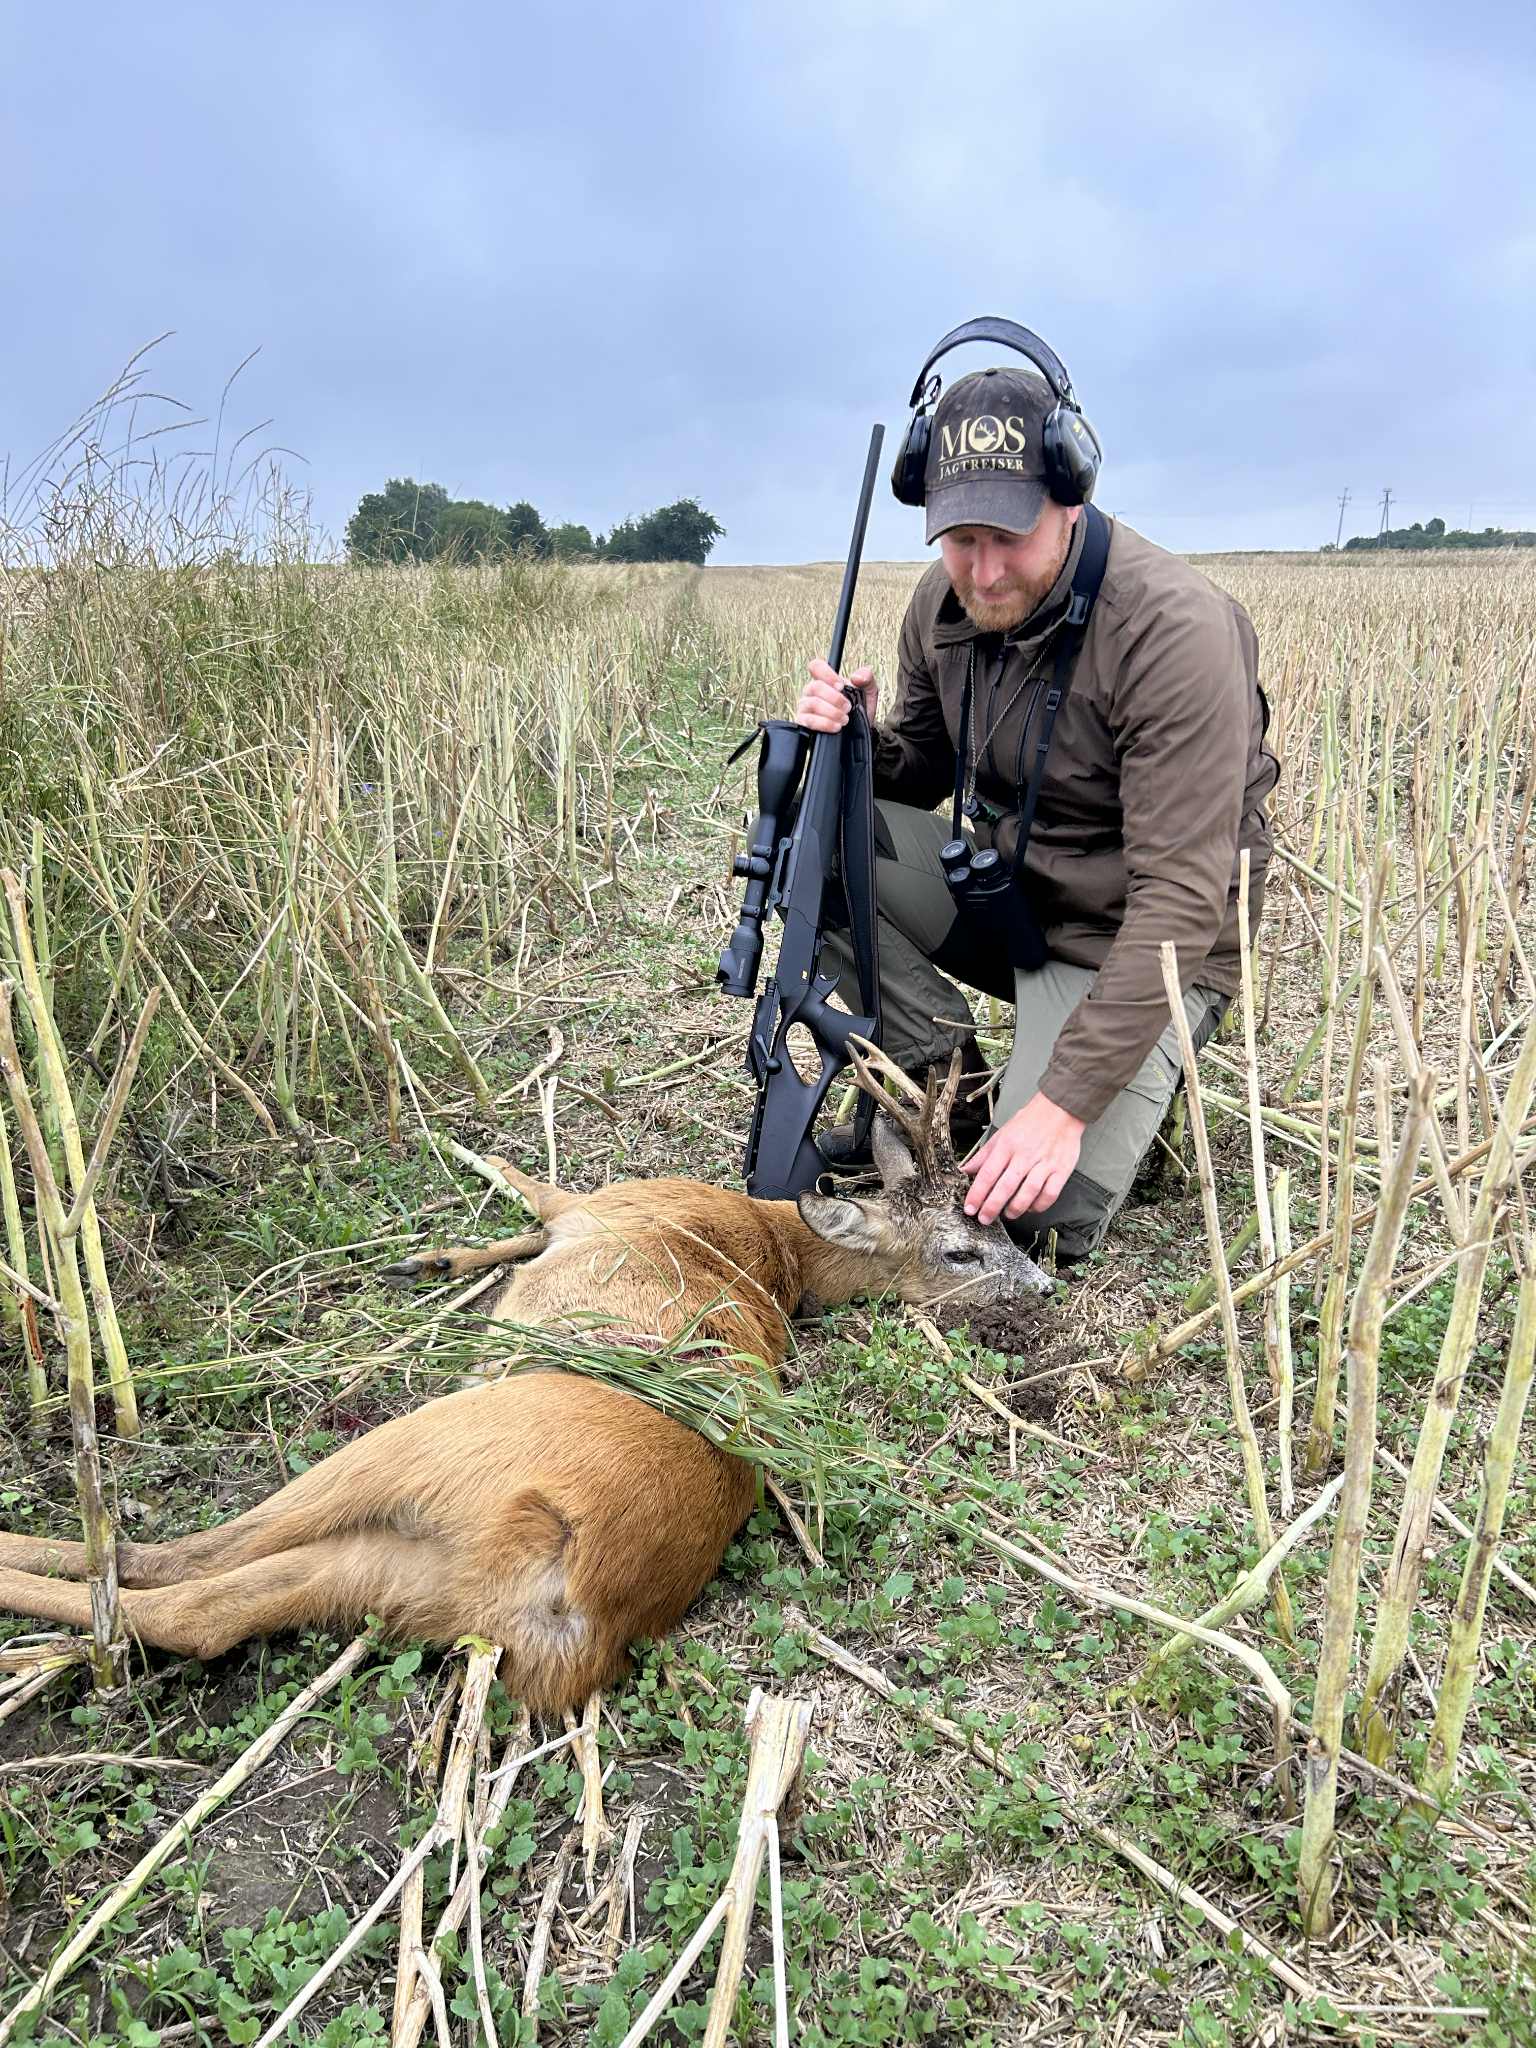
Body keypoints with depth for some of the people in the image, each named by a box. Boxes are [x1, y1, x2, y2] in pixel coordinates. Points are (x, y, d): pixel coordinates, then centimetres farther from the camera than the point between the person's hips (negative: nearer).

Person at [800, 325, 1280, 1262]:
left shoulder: (1175, 629, -26)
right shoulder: (945, 601, -4)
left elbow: (1181, 899, -29)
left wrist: (1065, 1104, -32)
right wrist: (860, 743, -15)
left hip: (1122, 942, -6)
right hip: (998, 883, 6)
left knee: (1040, 1215, -21)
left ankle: (1142, 1081, 12)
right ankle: (944, 1079, -3)